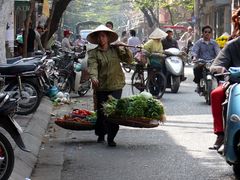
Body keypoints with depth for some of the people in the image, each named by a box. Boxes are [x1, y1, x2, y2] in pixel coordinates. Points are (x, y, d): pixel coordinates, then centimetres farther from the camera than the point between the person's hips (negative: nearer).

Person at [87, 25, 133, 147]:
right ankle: (100, 135, 26)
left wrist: (126, 49, -7)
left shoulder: (116, 50, 10)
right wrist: (93, 77, -32)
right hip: (101, 87, 0)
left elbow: (129, 60, 9)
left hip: (116, 86, 0)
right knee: (101, 111, 4)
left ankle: (111, 138, -3)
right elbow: (92, 66, -13)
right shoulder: (93, 53, 3)